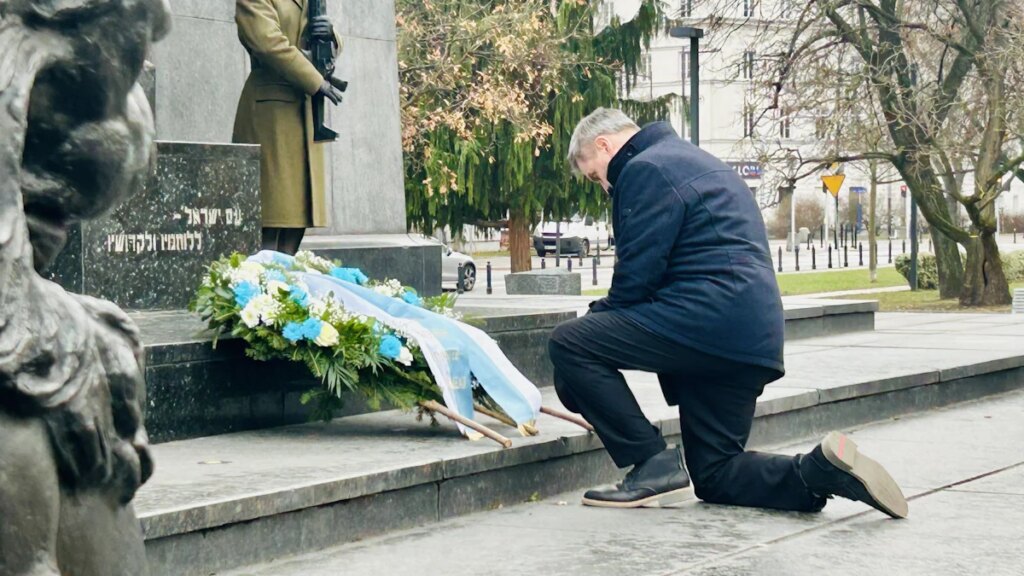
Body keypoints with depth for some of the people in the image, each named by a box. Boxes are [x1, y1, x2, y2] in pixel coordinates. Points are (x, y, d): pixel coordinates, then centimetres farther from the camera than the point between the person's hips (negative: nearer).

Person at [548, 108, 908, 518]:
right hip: (752, 341, 10)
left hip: (708, 317, -10)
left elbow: (637, 276, -12)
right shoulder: (693, 161, 28)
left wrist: (596, 317, 5)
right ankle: (822, 472, -4)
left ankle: (654, 466, -9)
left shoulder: (646, 169, -4)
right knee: (715, 477, 16)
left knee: (569, 343, -7)